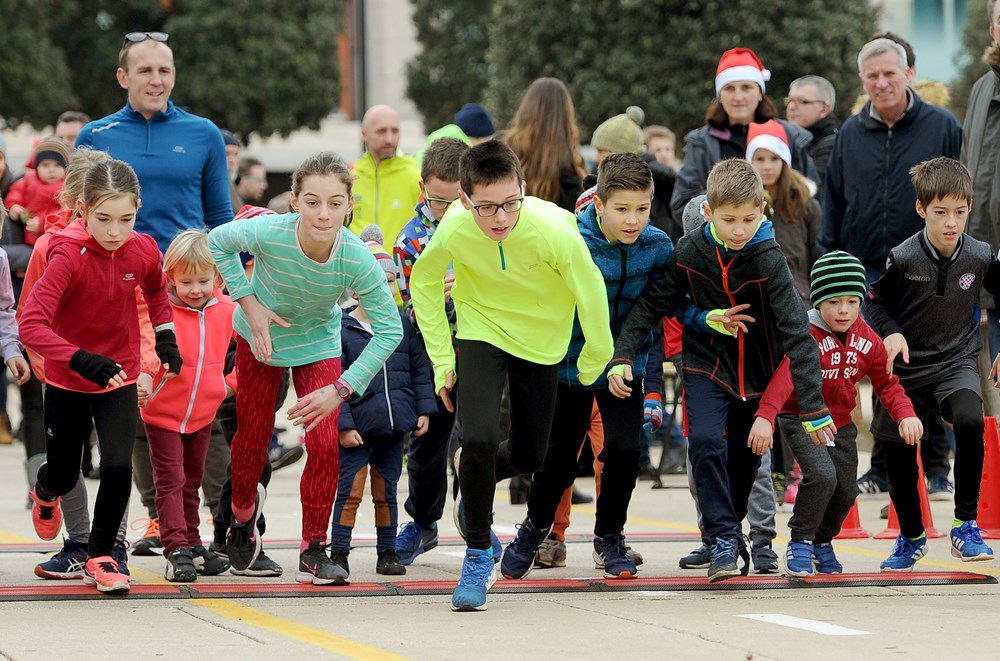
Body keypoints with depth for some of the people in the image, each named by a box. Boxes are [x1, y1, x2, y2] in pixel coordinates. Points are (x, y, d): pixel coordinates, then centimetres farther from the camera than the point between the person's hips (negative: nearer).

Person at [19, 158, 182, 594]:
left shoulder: (143, 252, -12)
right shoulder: (69, 256, -26)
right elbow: (30, 325, -35)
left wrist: (165, 338, 6)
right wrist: (81, 360, -44)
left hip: (120, 380, 2)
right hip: (67, 382, -2)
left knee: (118, 467, -16)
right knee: (65, 476, 14)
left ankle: (100, 557, 4)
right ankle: (46, 491, 53)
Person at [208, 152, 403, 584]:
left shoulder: (357, 260, -35)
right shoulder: (268, 233, -35)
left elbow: (389, 330, -24)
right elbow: (218, 241, -12)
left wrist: (341, 390, -28)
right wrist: (250, 305, -18)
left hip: (318, 344, 0)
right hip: (260, 335, 0)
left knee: (324, 442, -13)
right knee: (252, 438, 12)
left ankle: (313, 549, 3)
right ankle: (243, 510, 45)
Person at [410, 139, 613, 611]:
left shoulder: (553, 229, -33)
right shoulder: (454, 229, -26)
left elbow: (591, 292, -16)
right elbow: (423, 283, -5)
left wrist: (593, 365, -4)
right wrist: (442, 359, -5)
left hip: (541, 338, 1)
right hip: (481, 332, -1)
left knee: (528, 456, 10)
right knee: (479, 439, -20)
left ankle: (475, 482, 45)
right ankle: (478, 553, 1)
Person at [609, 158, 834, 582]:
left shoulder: (769, 261, -21)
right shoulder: (689, 253, -13)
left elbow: (797, 332, -24)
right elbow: (651, 305, -3)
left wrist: (813, 406, -29)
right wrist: (622, 355, -17)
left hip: (756, 373, 0)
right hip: (706, 367, 0)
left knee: (744, 460, 10)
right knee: (706, 443, -21)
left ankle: (727, 531, 34)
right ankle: (723, 540, -18)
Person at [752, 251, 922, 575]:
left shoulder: (867, 340, -3)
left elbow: (886, 383, 5)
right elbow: (784, 375, -37)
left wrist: (905, 414, -13)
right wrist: (765, 416, -51)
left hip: (841, 423, 6)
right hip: (800, 419, -6)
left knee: (847, 491, 7)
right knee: (822, 475, -27)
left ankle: (823, 542, 36)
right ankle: (800, 543, -7)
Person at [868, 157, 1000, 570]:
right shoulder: (902, 258, -16)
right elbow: (876, 299, 0)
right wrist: (891, 332, -17)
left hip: (957, 362, 0)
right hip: (907, 366, 0)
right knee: (898, 455, 7)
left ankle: (966, 524, -15)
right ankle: (910, 537, 34)